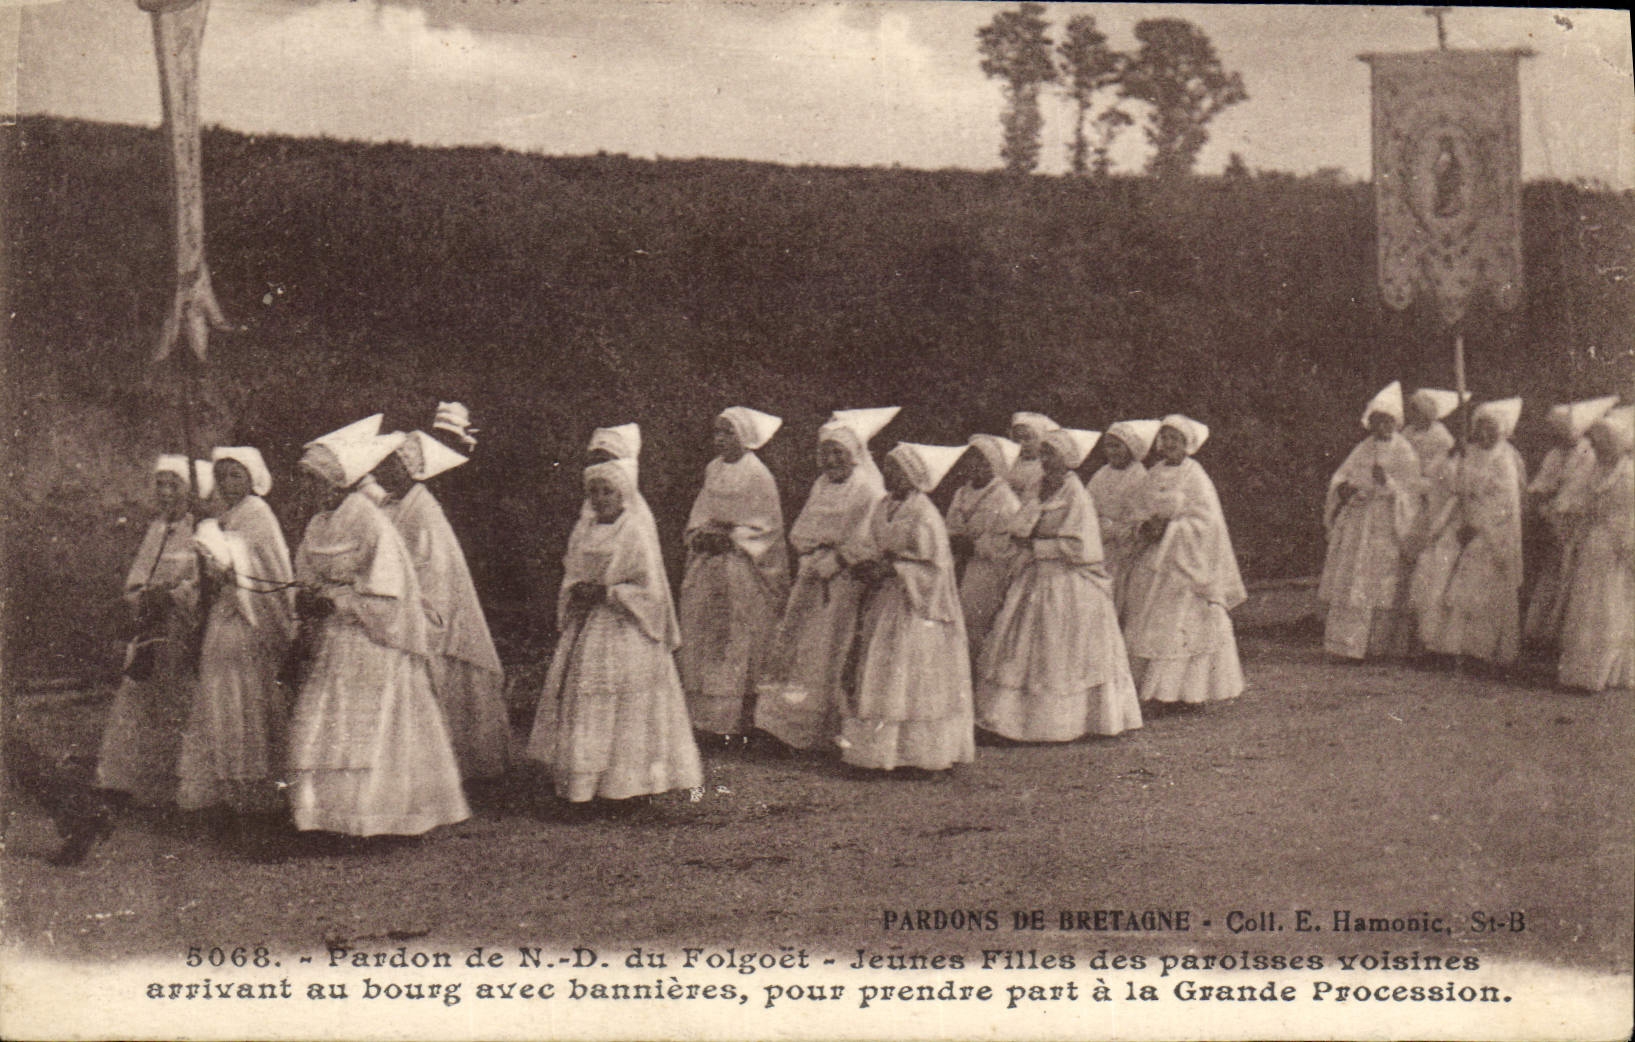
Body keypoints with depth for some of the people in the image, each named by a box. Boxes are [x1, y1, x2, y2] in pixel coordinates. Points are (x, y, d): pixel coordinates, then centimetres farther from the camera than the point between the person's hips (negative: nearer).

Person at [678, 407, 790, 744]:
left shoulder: (757, 475, -7)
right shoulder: (714, 470, 11)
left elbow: (767, 527, -7)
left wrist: (729, 537, -14)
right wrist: (702, 535, -2)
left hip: (742, 570, -6)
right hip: (708, 563, 6)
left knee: (738, 643, -6)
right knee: (702, 635, 3)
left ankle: (735, 720, -4)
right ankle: (702, 713, 7)